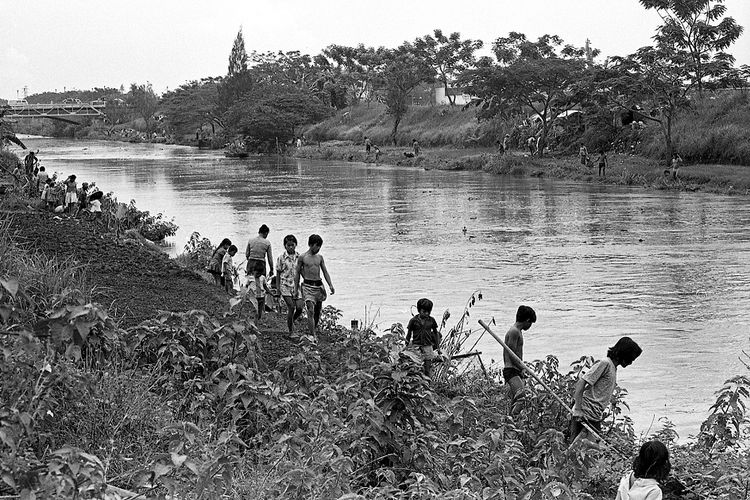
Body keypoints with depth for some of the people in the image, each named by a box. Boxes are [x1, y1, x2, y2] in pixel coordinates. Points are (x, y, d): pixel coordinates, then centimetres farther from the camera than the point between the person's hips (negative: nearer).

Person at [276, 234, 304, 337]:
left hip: (296, 285, 3)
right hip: (285, 285, -3)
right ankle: (291, 331, 2)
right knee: (291, 307, -10)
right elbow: (278, 273, 3)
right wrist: (277, 286, -1)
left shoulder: (299, 257, 5)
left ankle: (292, 321, 23)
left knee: (299, 307, -8)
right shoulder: (281, 258, -1)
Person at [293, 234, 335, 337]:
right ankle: (313, 336, -19)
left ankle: (312, 331, 23)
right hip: (308, 286, -5)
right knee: (310, 311, -16)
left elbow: (325, 272, 14)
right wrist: (296, 290, 4)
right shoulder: (302, 257, -1)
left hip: (318, 286, 5)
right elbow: (297, 273, 5)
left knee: (317, 312, 8)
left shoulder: (320, 257, 11)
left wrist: (330, 285, 2)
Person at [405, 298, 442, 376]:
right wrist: (407, 346, 5)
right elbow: (409, 334, 6)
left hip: (428, 346, 2)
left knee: (428, 367, 1)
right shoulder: (414, 321, -2)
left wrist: (437, 347, 13)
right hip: (416, 346, -2)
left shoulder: (431, 320, 4)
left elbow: (435, 333, 14)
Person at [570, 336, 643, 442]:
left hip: (595, 417, 9)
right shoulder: (605, 363, -10)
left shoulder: (613, 367, 18)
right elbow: (581, 383, -17)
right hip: (585, 415, -9)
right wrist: (577, 410, -22)